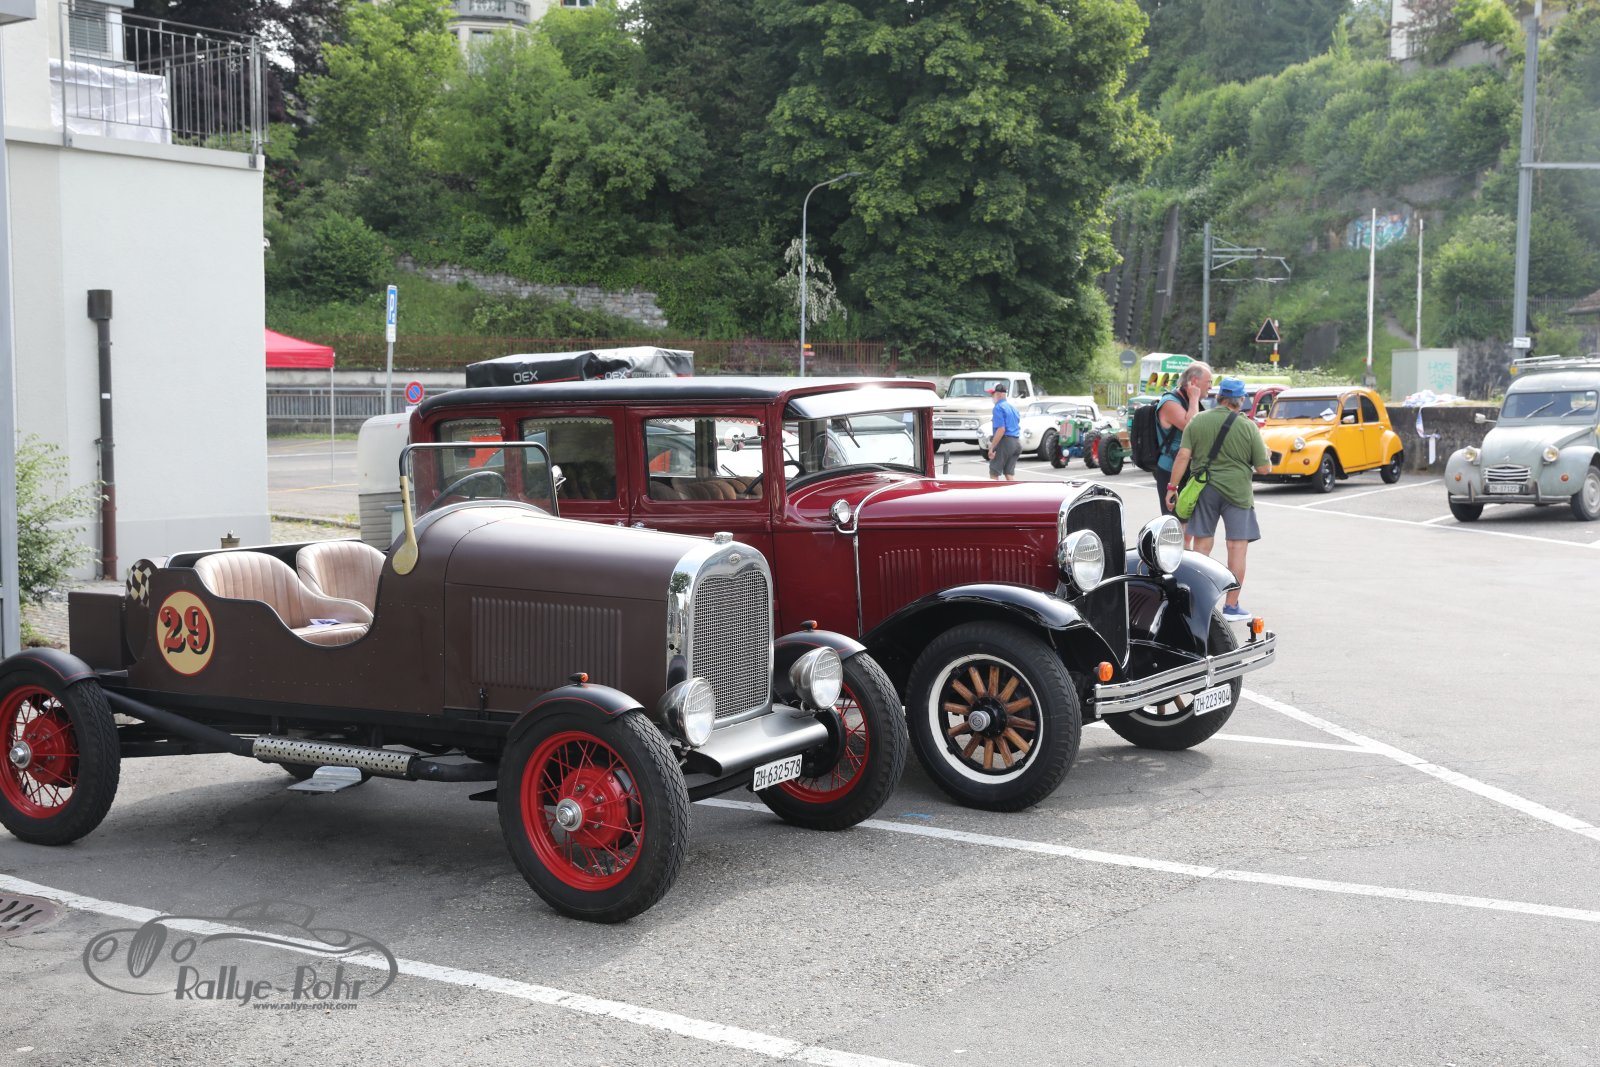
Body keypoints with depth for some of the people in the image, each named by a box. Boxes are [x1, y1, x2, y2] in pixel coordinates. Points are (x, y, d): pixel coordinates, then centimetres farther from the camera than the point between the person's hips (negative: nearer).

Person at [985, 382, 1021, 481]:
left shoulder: (999, 407, -11)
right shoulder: (1013, 407, 16)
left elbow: (1001, 429, -20)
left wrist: (992, 448, -19)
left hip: (1005, 442, -8)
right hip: (1017, 442, 8)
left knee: (994, 473, 0)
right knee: (1010, 473, 9)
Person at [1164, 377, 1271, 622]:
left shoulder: (1197, 421, 0)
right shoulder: (1248, 427, -5)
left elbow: (1183, 456, -6)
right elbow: (1263, 468, -3)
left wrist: (1172, 487, -1)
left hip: (1204, 490, 3)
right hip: (1237, 491, -3)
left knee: (1202, 544, 12)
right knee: (1237, 548, 3)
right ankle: (1231, 606, 4)